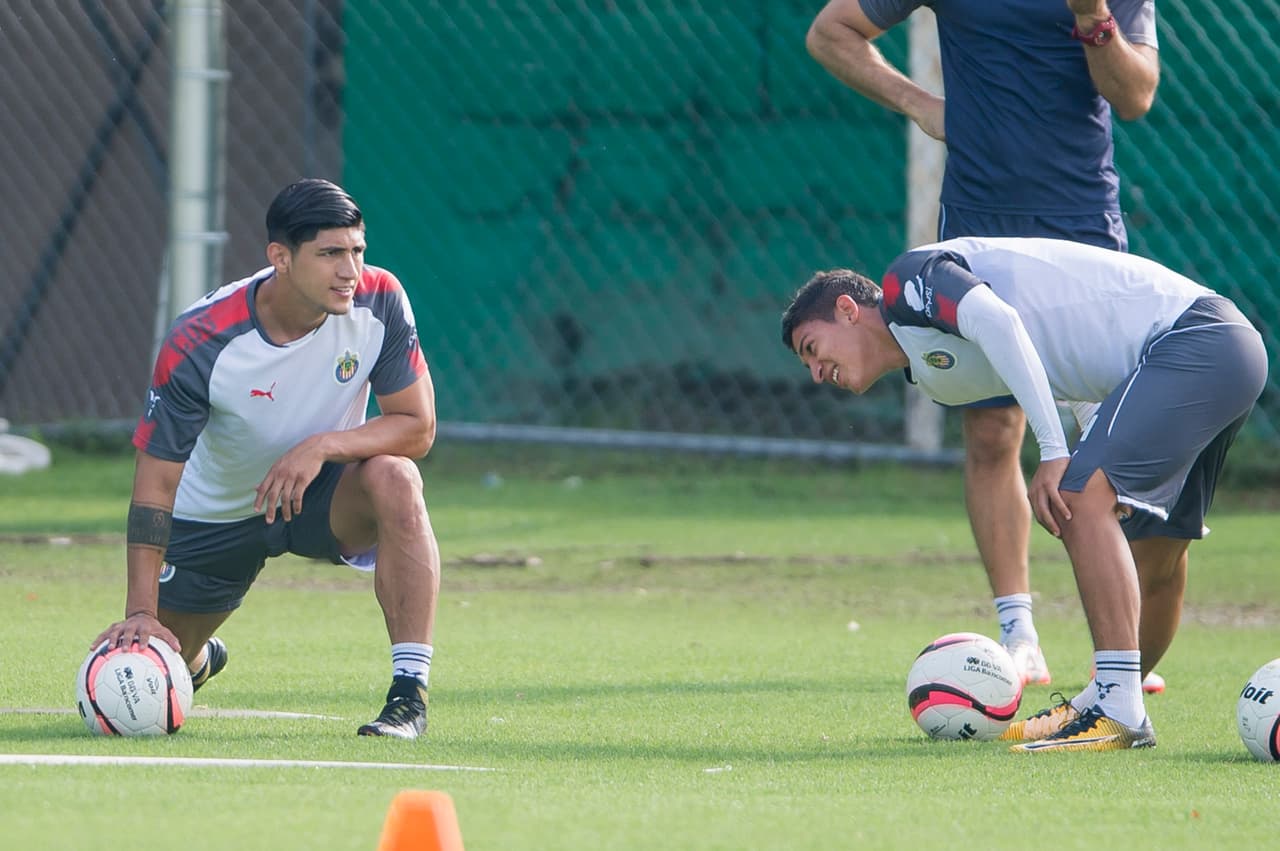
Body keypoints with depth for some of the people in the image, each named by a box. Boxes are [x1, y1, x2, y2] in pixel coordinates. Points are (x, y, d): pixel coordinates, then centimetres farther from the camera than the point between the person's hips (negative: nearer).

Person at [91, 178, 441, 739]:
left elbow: (418, 427, -18)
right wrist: (141, 613, -31)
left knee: (394, 480, -34)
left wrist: (322, 447, -36)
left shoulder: (379, 301, -22)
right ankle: (201, 657, 44)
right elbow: (155, 483, -24)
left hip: (322, 498, 0)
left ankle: (410, 693, -29)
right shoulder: (200, 343, -28)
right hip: (214, 515, 0)